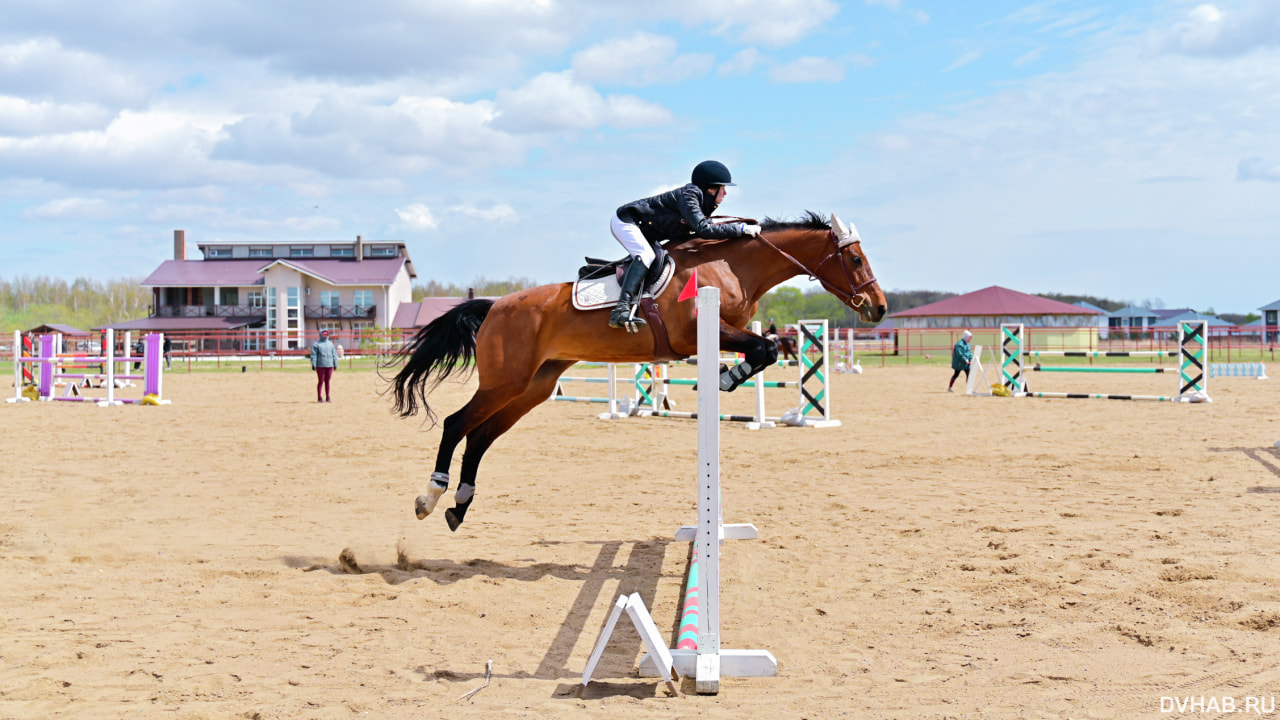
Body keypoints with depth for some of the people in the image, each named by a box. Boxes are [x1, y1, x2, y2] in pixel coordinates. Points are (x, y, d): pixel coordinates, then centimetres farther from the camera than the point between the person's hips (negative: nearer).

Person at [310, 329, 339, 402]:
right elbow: (313, 355, -4)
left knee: (327, 381, 7)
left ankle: (328, 397, 11)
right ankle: (319, 397, 2)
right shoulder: (317, 344, 0)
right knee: (321, 381, -3)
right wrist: (313, 364, -12)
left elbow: (334, 354, 18)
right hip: (320, 366, -4)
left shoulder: (330, 343, 16)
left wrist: (335, 364, 12)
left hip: (329, 366, 5)